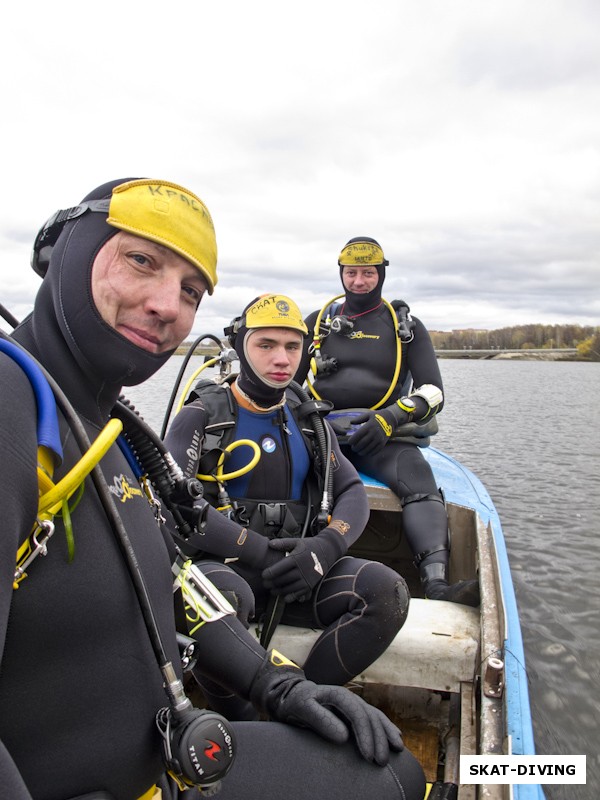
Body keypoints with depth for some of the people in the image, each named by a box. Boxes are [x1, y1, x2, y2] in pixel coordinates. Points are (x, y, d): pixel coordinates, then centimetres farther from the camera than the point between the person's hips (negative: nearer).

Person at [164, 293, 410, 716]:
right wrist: (257, 550, -19)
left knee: (387, 590, -22)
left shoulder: (310, 421, 12)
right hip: (223, 566, -3)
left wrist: (325, 546, -14)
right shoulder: (202, 416, -1)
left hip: (299, 569, 4)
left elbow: (353, 492, 7)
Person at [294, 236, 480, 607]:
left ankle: (437, 583, -43)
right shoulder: (319, 322, 19)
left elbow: (433, 392, 3)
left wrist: (390, 418, -16)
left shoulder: (407, 327, 14)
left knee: (419, 479, -32)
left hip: (384, 437, -1)